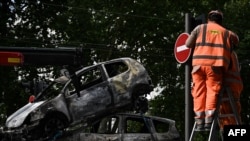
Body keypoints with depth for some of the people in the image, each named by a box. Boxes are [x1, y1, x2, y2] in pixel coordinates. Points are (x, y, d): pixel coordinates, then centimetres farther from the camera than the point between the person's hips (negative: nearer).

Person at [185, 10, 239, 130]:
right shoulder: (227, 33, 20)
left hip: (199, 63, 0)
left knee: (199, 92, 5)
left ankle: (199, 120, 0)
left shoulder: (200, 28, 16)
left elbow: (188, 44, 12)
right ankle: (209, 120, -14)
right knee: (212, 91, -1)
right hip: (215, 65, 0)